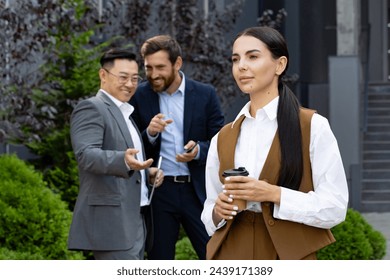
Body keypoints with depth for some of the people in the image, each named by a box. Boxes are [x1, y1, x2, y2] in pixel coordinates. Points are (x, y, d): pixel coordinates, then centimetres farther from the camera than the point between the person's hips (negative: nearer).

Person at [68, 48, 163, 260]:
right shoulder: (91, 109, -7)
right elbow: (86, 155, -22)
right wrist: (125, 161, -40)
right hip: (112, 221, -10)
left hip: (135, 220, 10)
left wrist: (147, 173, 13)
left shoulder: (124, 114, 24)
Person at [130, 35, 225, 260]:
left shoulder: (205, 94, 1)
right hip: (158, 191, 1)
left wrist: (199, 150, -19)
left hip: (198, 191, 0)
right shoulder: (140, 97, 1)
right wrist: (149, 134, -17)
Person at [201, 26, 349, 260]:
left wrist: (274, 194, -20)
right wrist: (218, 211, -10)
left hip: (288, 258, -3)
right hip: (230, 257, 4)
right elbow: (209, 213, 12)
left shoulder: (313, 126, -6)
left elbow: (334, 208, -10)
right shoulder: (223, 138, 7)